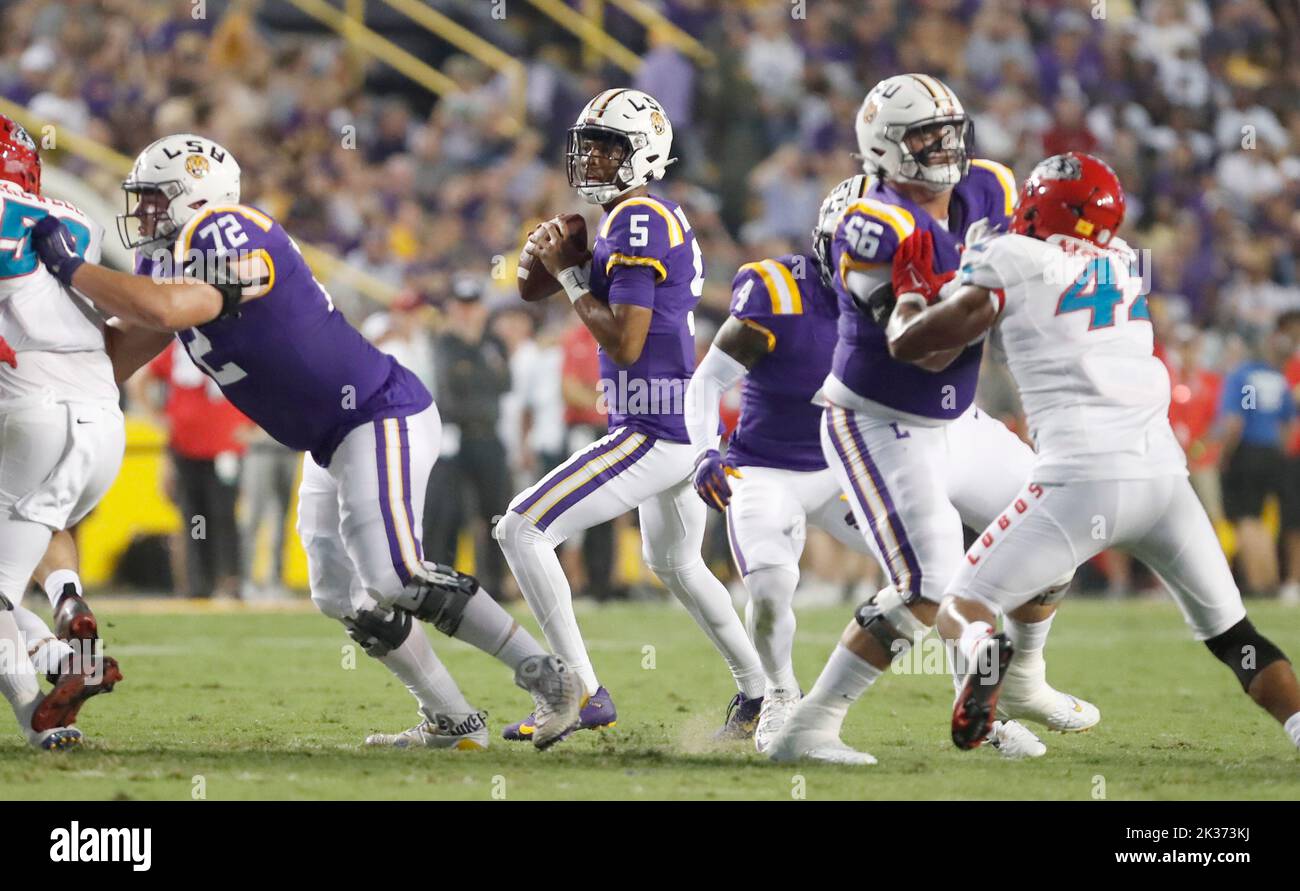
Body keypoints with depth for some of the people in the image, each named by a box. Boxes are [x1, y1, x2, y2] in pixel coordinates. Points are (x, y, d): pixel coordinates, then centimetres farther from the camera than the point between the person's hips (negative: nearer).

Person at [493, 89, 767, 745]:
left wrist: (570, 275, -11)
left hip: (655, 432, -11)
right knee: (673, 563, 31)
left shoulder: (637, 222, -16)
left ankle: (583, 692, -13)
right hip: (684, 422, 11)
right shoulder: (665, 218, 15)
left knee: (522, 530, -12)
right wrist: (563, 261, 7)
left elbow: (626, 343, -21)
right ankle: (758, 692, 39)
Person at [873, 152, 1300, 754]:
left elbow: (908, 344, 6)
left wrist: (912, 290, 25)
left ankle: (982, 656, -29)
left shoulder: (1013, 265, 5)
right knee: (1233, 637, 19)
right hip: (1165, 473, 4)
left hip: (1082, 479, -4)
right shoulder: (1125, 266, 20)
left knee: (962, 611, 6)